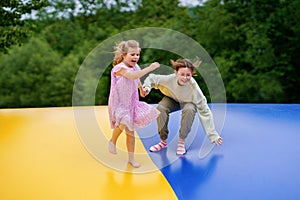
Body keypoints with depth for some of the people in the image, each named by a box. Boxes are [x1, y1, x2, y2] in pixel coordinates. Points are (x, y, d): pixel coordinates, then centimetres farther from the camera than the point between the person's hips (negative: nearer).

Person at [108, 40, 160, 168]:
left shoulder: (135, 67, 3)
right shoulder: (120, 68, -21)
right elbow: (132, 76, -41)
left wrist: (141, 89, 40)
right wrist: (149, 68, -41)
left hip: (131, 103, 7)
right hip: (118, 103, -7)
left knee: (130, 131, 10)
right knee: (124, 123, -30)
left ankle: (131, 158, 20)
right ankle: (113, 141, 0)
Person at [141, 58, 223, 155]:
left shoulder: (193, 87, -36)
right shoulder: (169, 79, -32)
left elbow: (204, 111, -30)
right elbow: (152, 78, -12)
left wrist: (212, 135, -31)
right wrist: (147, 87, -36)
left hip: (188, 102, -2)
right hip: (172, 99, 2)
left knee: (189, 110, -36)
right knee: (160, 108, -29)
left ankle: (181, 142, -17)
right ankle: (163, 141, -9)